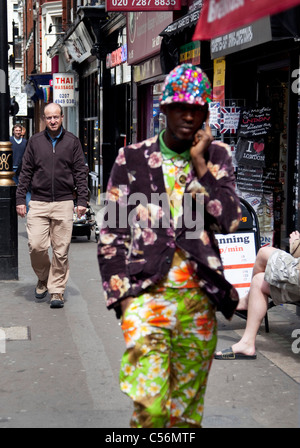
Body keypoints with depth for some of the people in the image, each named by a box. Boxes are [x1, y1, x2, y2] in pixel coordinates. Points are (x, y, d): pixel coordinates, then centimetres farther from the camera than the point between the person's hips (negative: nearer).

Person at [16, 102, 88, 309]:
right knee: (36, 246, -7)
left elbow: (80, 172, 6)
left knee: (61, 250, 0)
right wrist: (20, 199, 4)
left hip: (64, 203, -1)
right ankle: (43, 278, 19)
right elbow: (26, 172, 10)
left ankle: (57, 290, 11)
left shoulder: (72, 141, 6)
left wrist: (82, 200, -2)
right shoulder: (35, 141, 9)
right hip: (38, 203, 1)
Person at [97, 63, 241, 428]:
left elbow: (229, 220, -5)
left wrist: (199, 162, -7)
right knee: (150, 404, -14)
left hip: (198, 297, 2)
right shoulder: (132, 158, 4)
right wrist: (122, 296, -2)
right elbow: (112, 232, 5)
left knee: (188, 405, 10)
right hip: (147, 292, -2)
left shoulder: (217, 157, 8)